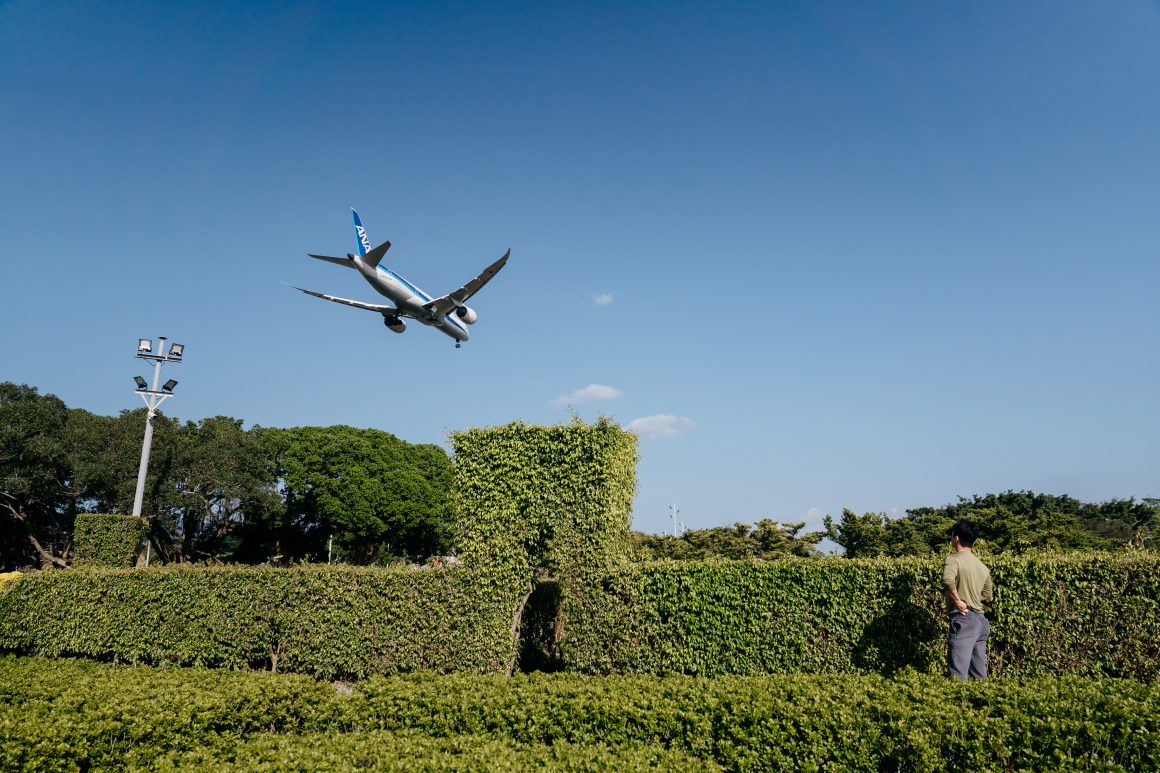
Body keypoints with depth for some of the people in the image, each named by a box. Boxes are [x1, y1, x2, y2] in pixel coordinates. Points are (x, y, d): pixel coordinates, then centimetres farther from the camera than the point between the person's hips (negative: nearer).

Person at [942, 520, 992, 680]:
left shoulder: (954, 559, -9)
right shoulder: (983, 566, 15)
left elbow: (948, 580, -29)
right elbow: (987, 596, 18)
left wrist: (958, 600, -17)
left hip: (963, 619, -8)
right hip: (981, 619, 8)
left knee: (958, 674, -11)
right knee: (980, 674, 12)